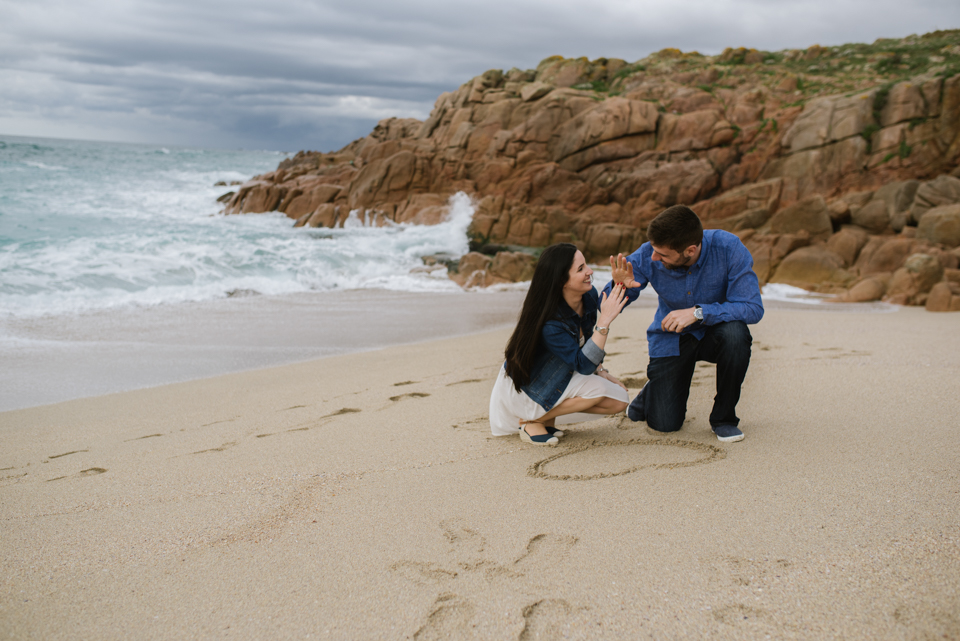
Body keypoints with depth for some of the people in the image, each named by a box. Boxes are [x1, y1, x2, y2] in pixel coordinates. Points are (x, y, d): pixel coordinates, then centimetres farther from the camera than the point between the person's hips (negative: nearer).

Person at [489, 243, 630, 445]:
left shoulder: (589, 296, -10)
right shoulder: (550, 323, -34)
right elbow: (584, 366, -34)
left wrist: (600, 370, -3)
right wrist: (605, 321, -39)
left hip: (556, 377, 8)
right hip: (525, 388, -8)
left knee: (619, 399, -3)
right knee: (597, 389, -26)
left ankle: (547, 414, 6)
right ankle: (531, 420, -10)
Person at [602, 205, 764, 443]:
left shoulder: (728, 248, -26)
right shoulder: (647, 256, -21)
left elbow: (753, 307, -28)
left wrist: (698, 312, -38)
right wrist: (619, 286, -37)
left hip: (714, 331, 0)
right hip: (671, 338, 1)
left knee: (735, 333, -37)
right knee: (664, 424, -9)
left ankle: (724, 417, -12)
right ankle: (654, 391, 30)